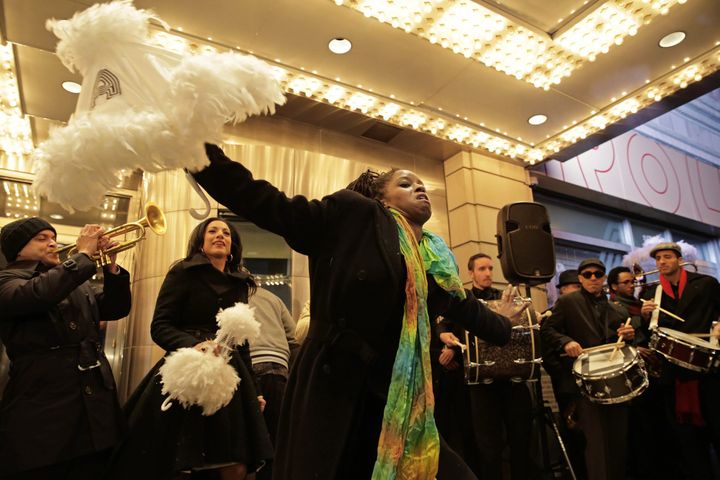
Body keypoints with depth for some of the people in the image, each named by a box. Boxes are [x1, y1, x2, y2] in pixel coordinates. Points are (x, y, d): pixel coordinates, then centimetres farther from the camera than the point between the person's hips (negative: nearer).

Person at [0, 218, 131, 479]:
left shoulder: (76, 282, 20)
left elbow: (116, 309, 15)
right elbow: (39, 293, -24)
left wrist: (111, 266, 1)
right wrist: (84, 254, -15)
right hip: (42, 406, -6)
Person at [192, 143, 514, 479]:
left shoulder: (439, 260, 12)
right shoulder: (353, 214, -6)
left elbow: (466, 308, 29)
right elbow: (274, 208, -12)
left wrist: (505, 329, 43)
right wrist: (204, 155, -19)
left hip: (398, 401, 6)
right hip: (330, 393, -5)